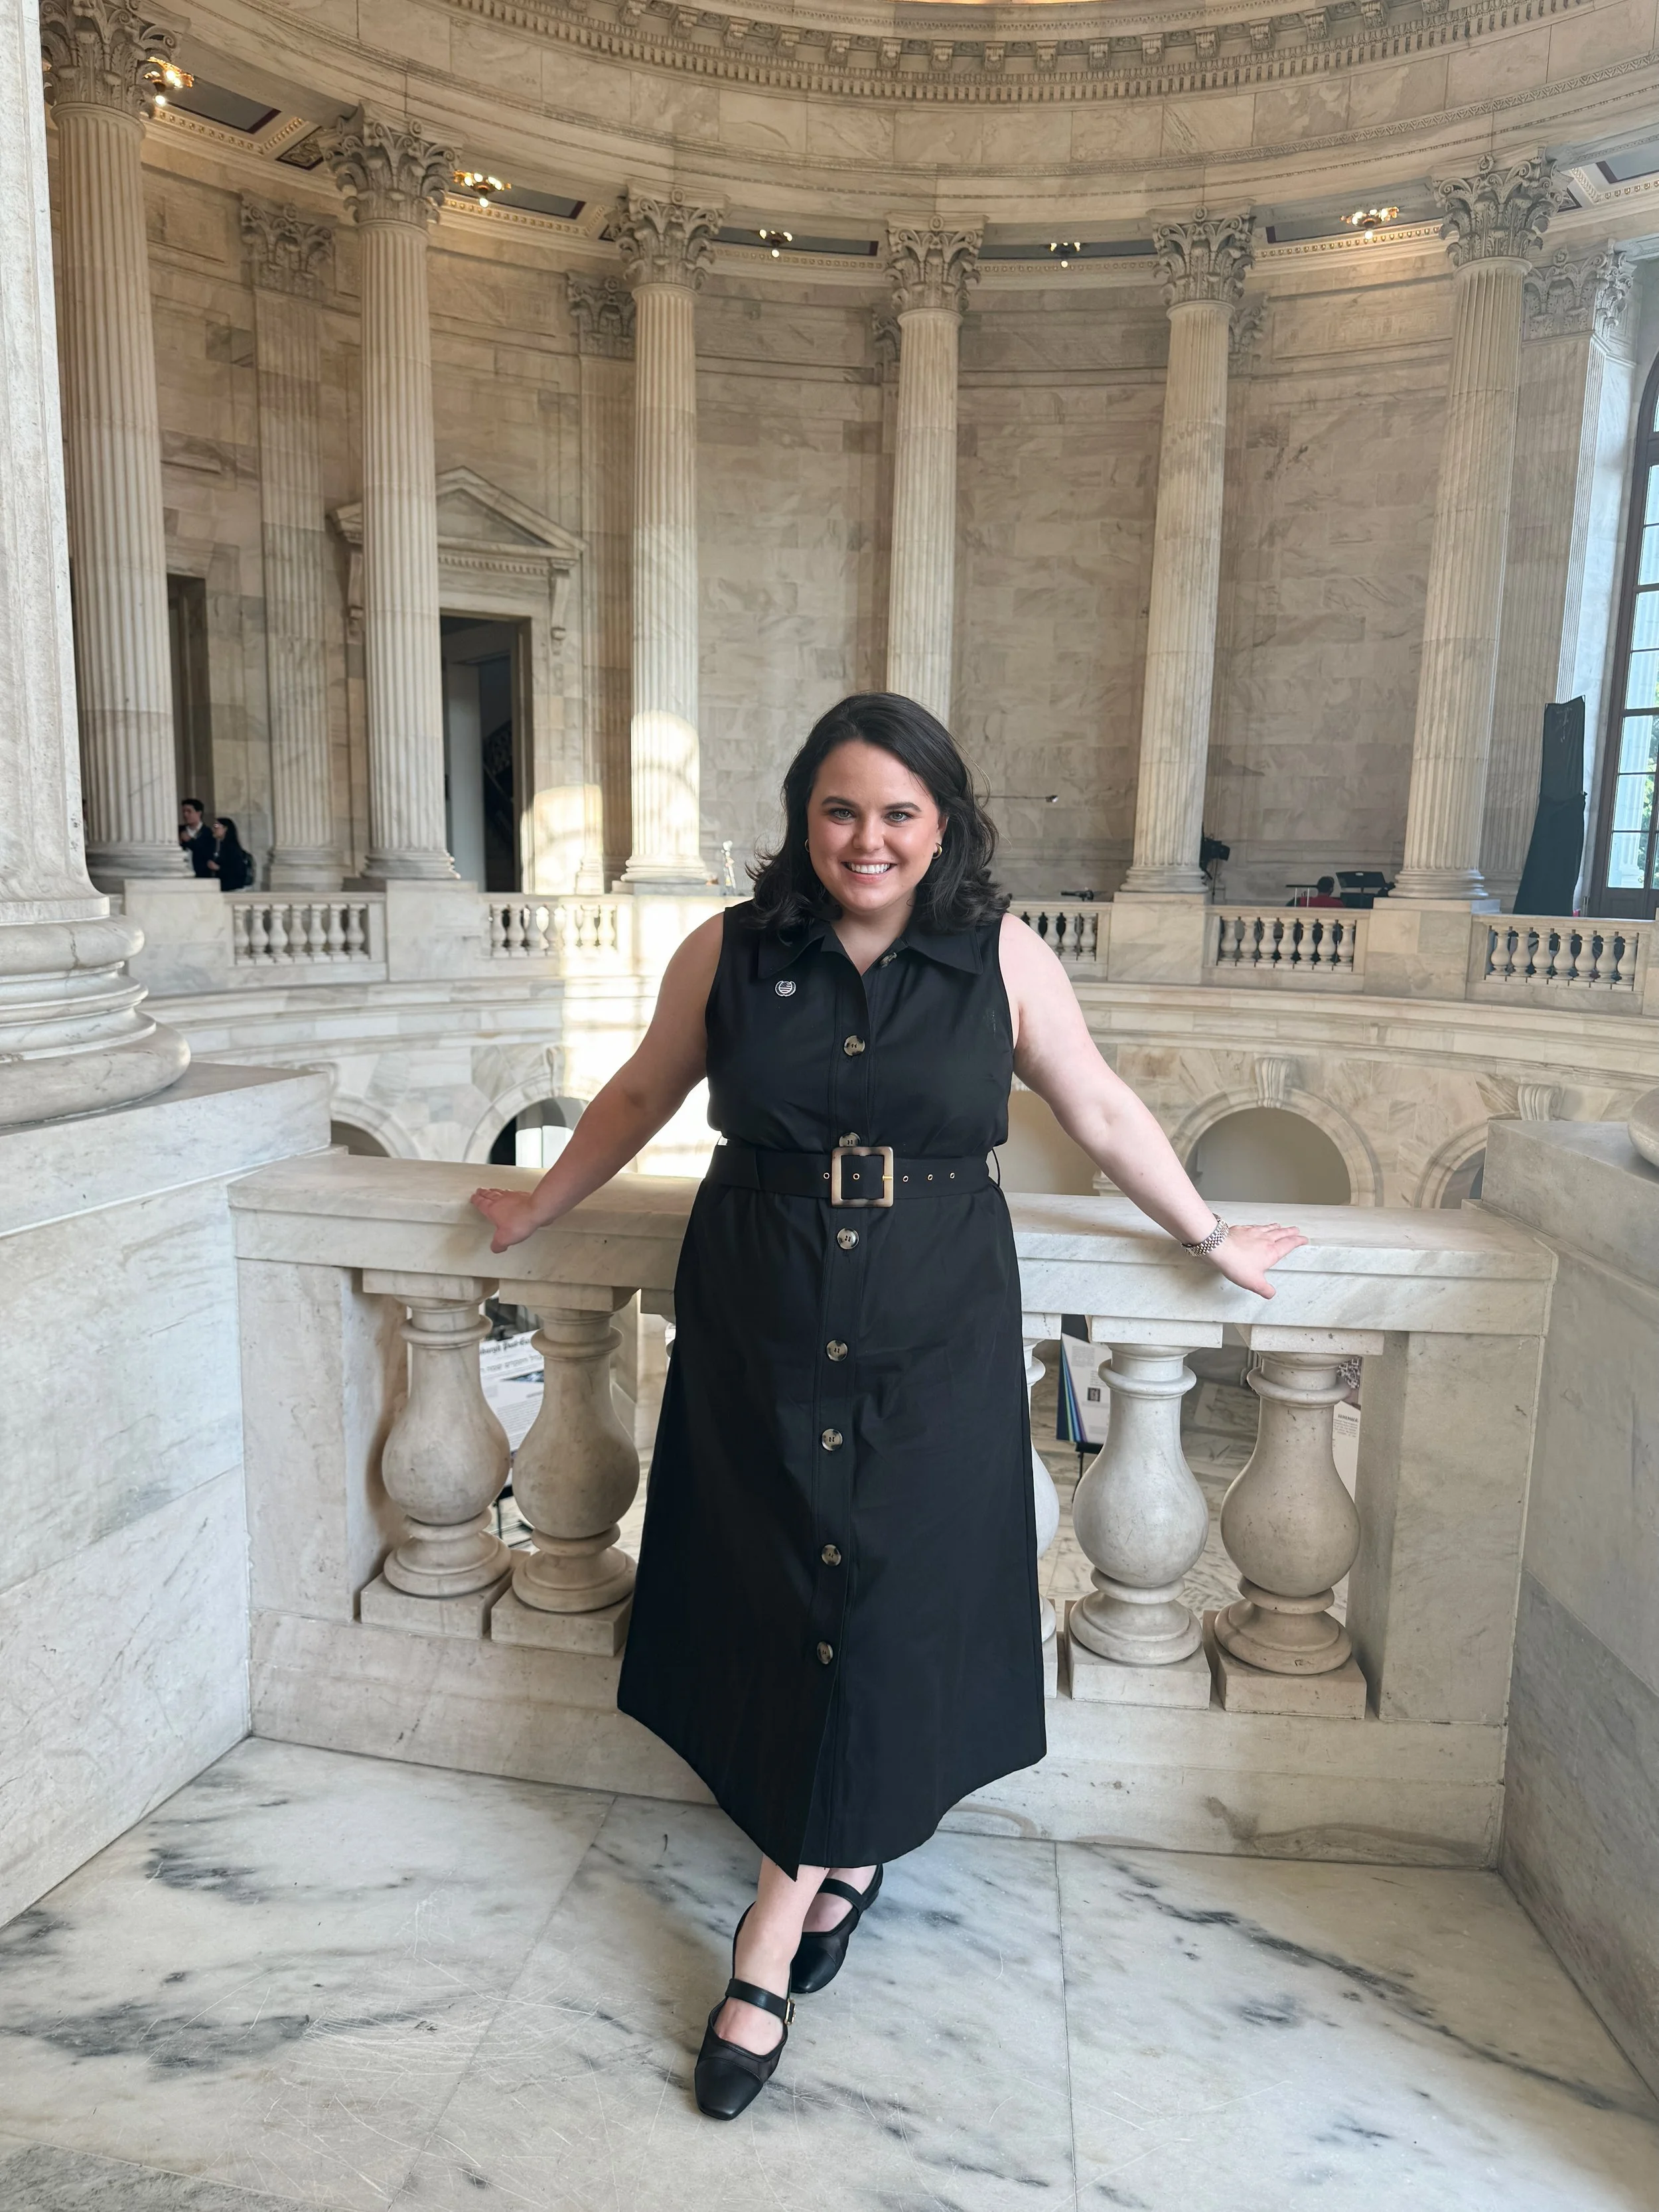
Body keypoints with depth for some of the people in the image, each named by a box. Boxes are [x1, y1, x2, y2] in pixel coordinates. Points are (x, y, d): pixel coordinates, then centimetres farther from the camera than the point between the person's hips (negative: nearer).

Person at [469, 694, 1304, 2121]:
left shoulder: (1003, 959, -3)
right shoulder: (730, 952, -2)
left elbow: (1103, 1114, 6)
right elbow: (642, 1096, 12)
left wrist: (1208, 1237, 12)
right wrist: (540, 1208, 20)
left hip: (931, 1345, -1)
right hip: (758, 1334, 1)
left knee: (882, 1608, 2)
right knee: (782, 1599, 8)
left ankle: (775, 1931, 20)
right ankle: (846, 1860, 34)